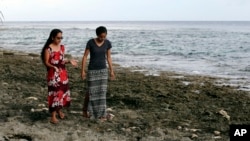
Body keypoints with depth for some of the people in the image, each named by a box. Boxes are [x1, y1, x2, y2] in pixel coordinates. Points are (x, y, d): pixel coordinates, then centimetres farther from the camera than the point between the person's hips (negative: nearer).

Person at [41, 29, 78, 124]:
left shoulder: (62, 47, 7)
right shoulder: (48, 49, -12)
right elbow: (46, 62, -10)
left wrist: (69, 61, -3)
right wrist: (53, 67, -28)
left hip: (62, 73, 6)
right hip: (53, 74, -6)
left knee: (62, 91, 13)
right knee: (54, 93, -5)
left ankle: (59, 110, 33)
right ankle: (53, 116, 3)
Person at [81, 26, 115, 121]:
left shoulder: (108, 43, -3)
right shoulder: (90, 42, -13)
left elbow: (109, 57, 4)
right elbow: (85, 57, -9)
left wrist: (111, 71, 4)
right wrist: (82, 71, -10)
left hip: (103, 70, 3)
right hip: (92, 70, -3)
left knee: (102, 92, 2)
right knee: (90, 91, 2)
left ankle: (101, 114, 10)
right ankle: (85, 110, 23)